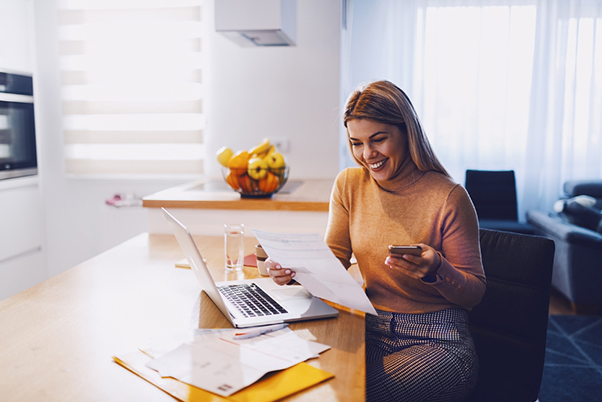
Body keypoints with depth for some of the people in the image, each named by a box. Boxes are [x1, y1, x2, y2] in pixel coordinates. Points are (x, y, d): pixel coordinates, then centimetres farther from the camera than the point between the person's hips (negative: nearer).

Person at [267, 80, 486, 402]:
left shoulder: (448, 197, -13)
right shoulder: (349, 184, 2)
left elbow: (475, 293, -7)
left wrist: (436, 270, -28)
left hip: (436, 341, -4)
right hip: (371, 330, 4)